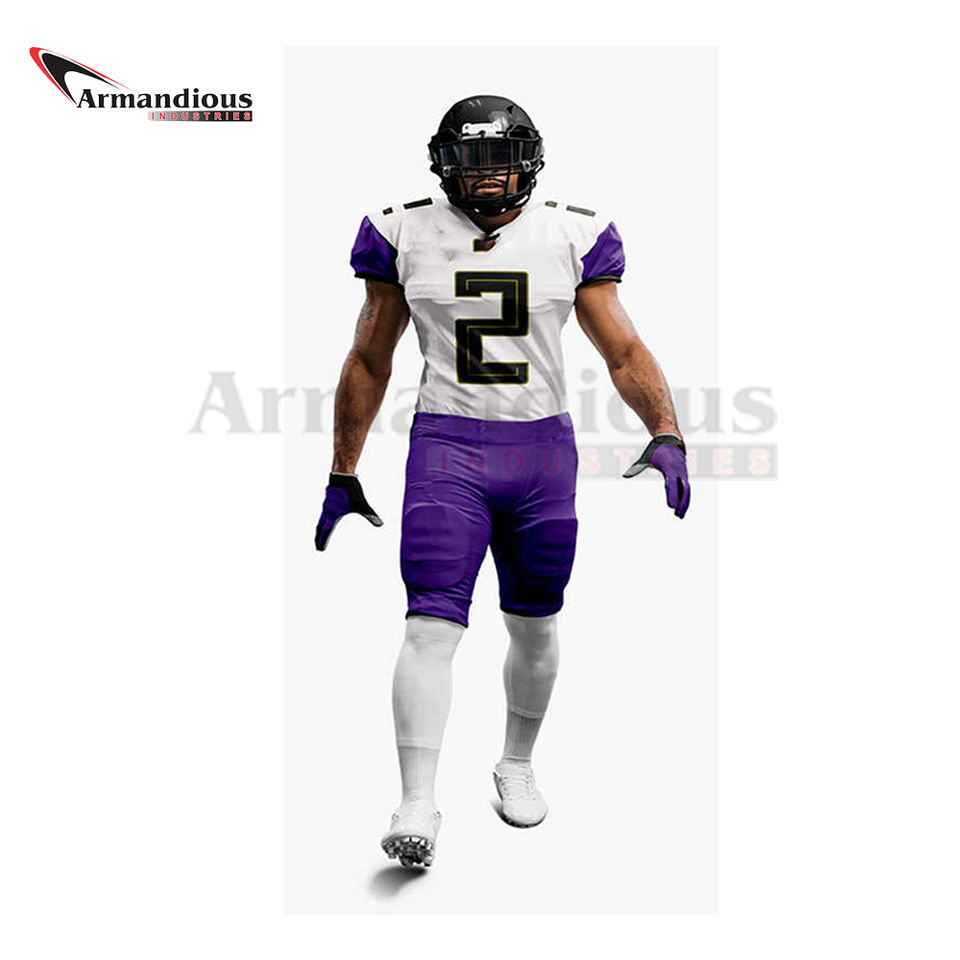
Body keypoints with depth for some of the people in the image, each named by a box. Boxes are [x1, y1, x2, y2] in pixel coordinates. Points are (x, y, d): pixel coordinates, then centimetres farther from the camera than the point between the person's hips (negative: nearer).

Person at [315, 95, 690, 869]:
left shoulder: (571, 237, 2)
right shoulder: (405, 236, 2)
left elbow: (624, 350, 3)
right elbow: (369, 361, 9)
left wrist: (666, 435, -15)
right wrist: (343, 475, 9)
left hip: (543, 453, 2)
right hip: (447, 448, -1)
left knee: (534, 628, 13)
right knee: (432, 627, -12)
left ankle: (517, 765, 36)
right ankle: (418, 805, -7)